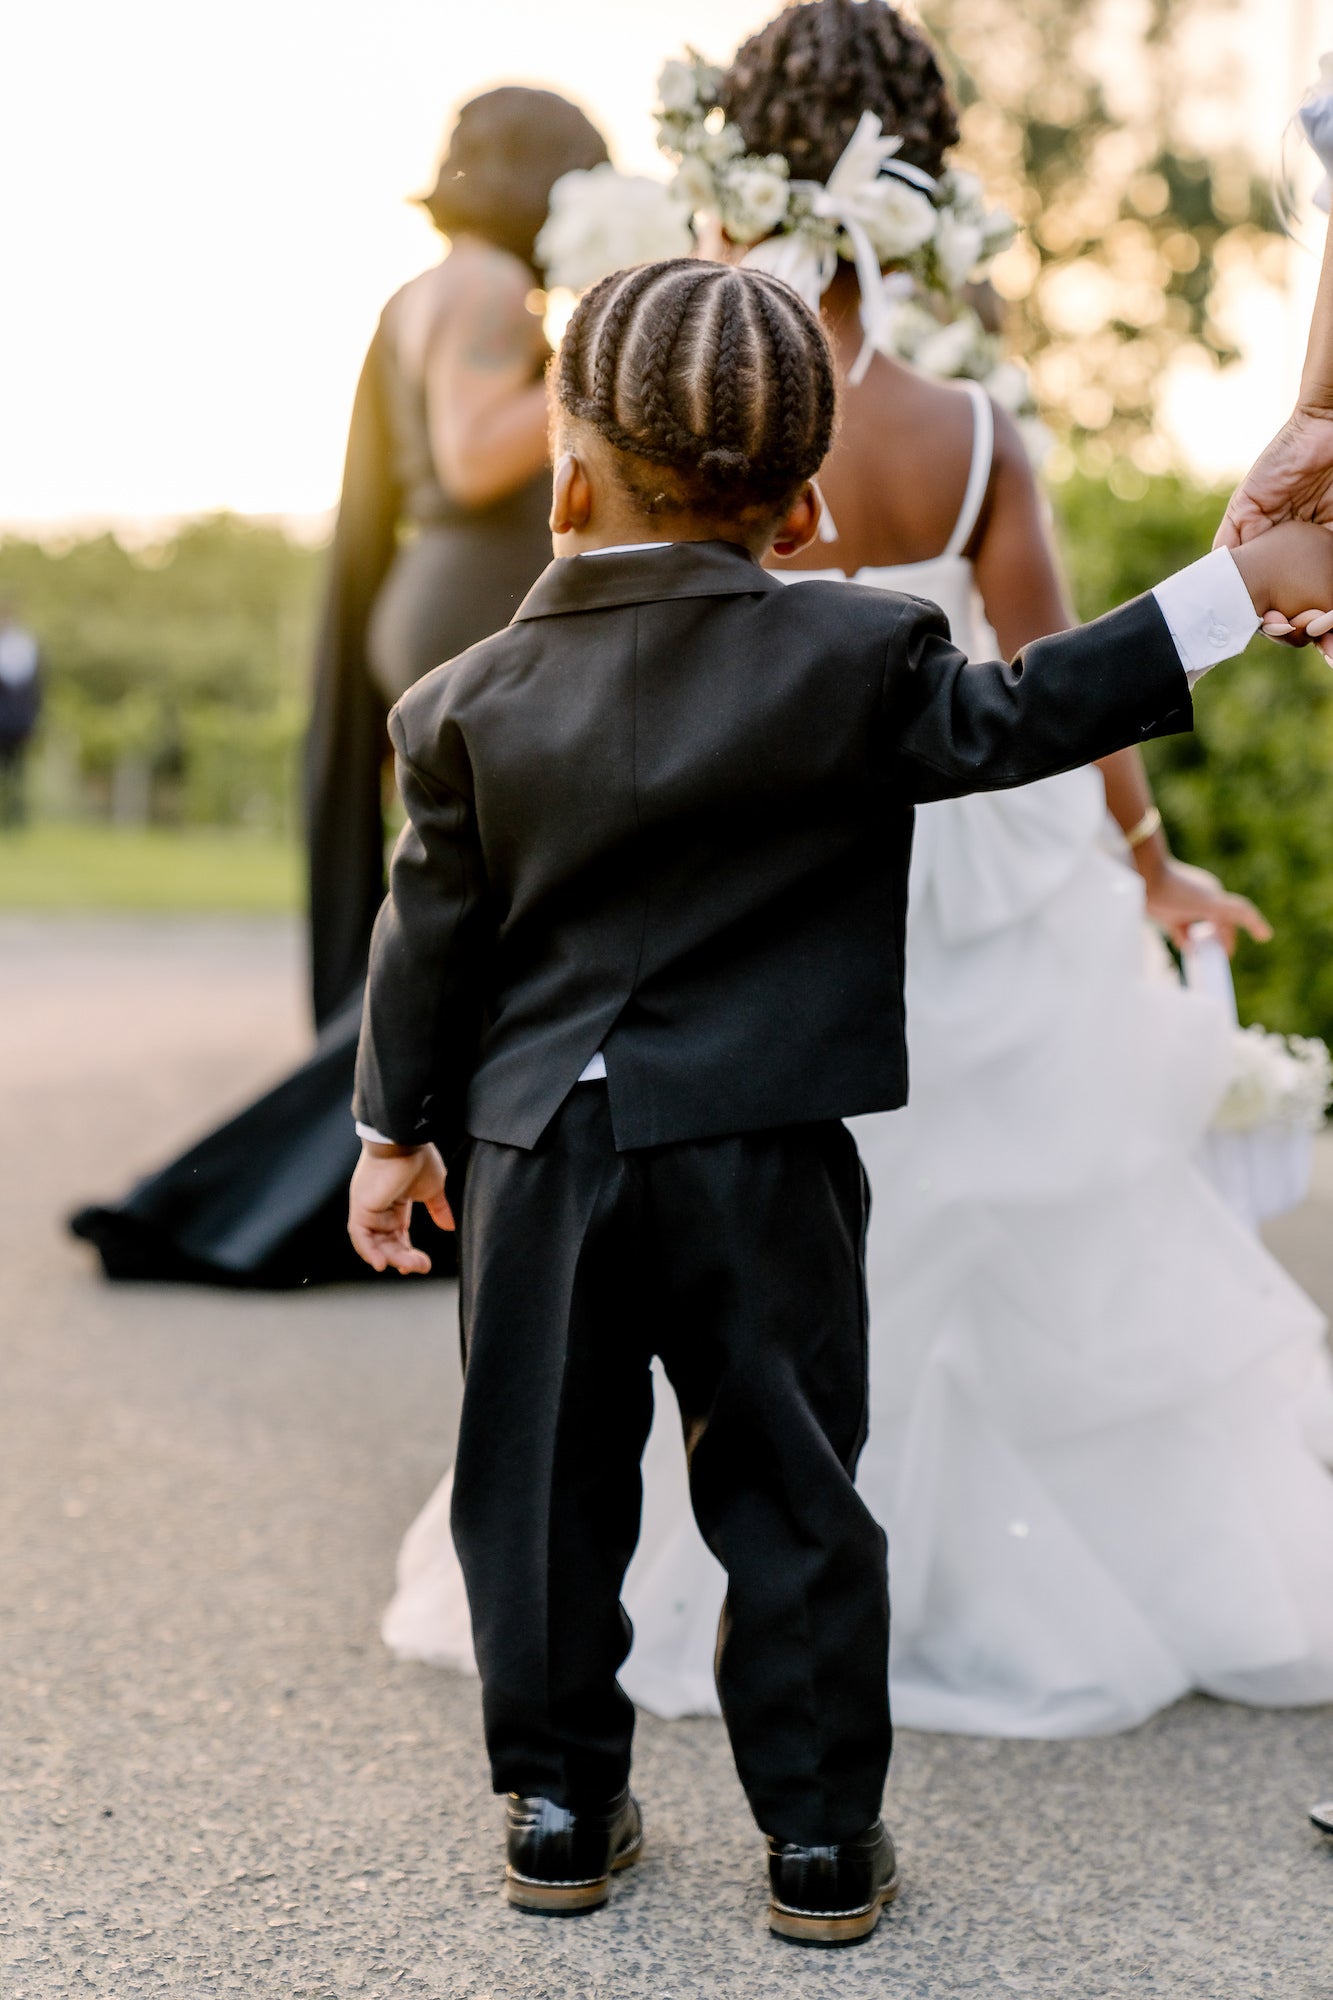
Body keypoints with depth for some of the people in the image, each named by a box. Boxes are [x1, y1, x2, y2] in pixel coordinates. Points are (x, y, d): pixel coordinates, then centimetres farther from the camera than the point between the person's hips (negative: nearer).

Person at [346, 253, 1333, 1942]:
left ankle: (561, 1813, 24)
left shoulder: (472, 702, -1)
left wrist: (396, 1127, 17)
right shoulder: (847, 657, -9)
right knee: (790, 1496, 10)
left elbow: (431, 933, 5)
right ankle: (822, 1842, 18)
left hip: (533, 1160, 2)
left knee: (543, 1487, 14)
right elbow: (1012, 721, -4)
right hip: (757, 1164, -1)